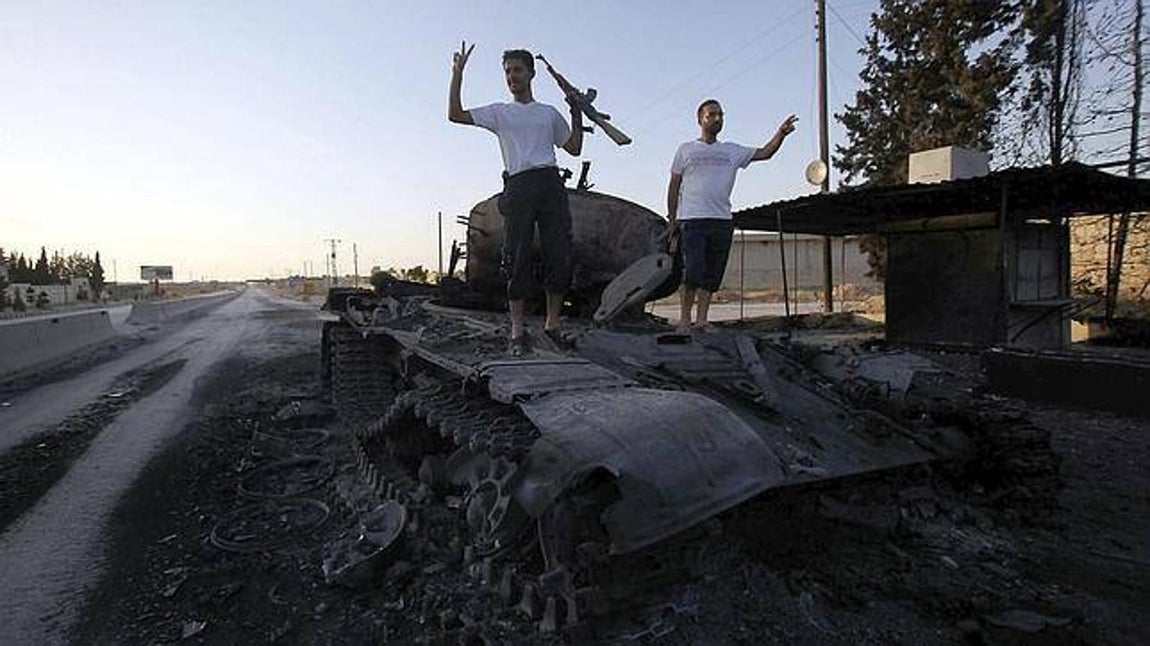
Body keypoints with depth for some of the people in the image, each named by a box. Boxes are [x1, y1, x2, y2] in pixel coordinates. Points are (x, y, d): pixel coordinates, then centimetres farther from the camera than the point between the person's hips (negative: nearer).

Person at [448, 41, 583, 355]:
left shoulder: (550, 114, 23)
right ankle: (517, 330, -1)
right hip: (518, 185, -2)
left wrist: (577, 114, 17)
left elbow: (574, 148, 25)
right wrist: (458, 75, 3)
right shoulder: (499, 112, 17)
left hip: (551, 182, 2)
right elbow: (455, 115, 8)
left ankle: (552, 325, 6)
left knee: (559, 254, -4)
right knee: (517, 257, -6)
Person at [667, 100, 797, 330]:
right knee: (691, 271, -10)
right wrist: (672, 219, 1)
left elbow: (765, 153, 14)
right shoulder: (686, 150, 9)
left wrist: (781, 133, -3)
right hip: (692, 220, -4)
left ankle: (702, 320, 10)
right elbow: (674, 186, 8)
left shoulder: (733, 151, 17)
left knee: (712, 275, 4)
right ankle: (684, 318, 0)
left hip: (722, 221, 4)